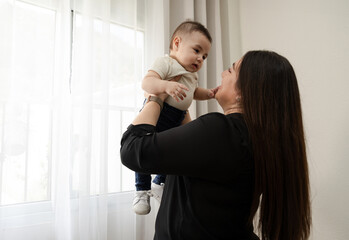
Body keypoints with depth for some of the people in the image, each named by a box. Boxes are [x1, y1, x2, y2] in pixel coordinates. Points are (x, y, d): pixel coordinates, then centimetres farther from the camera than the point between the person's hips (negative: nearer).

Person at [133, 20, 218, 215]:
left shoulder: (193, 75, 17)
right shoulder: (166, 63, -11)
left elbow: (194, 92, 34)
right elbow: (147, 82, -26)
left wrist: (209, 93, 14)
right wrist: (166, 85, -44)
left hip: (176, 122, 8)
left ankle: (159, 184, 36)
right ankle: (142, 191, 11)